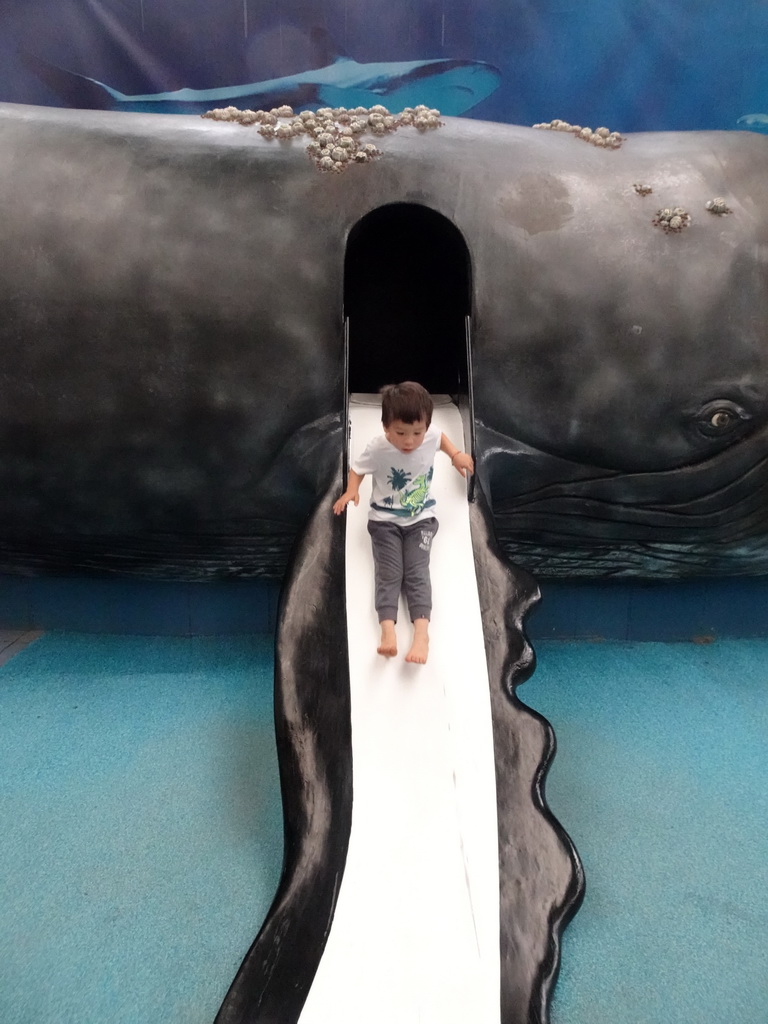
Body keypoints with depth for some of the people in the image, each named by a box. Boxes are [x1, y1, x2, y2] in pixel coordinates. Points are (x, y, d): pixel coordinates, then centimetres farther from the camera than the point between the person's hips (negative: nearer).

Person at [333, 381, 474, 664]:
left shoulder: (431, 436, -11)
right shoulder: (378, 449, -18)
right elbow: (357, 469, -1)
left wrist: (457, 455, 4)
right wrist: (351, 490, -19)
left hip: (421, 518, 1)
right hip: (385, 520, -1)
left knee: (417, 571, -14)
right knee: (388, 572, -15)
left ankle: (422, 631, -23)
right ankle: (388, 630, -25)